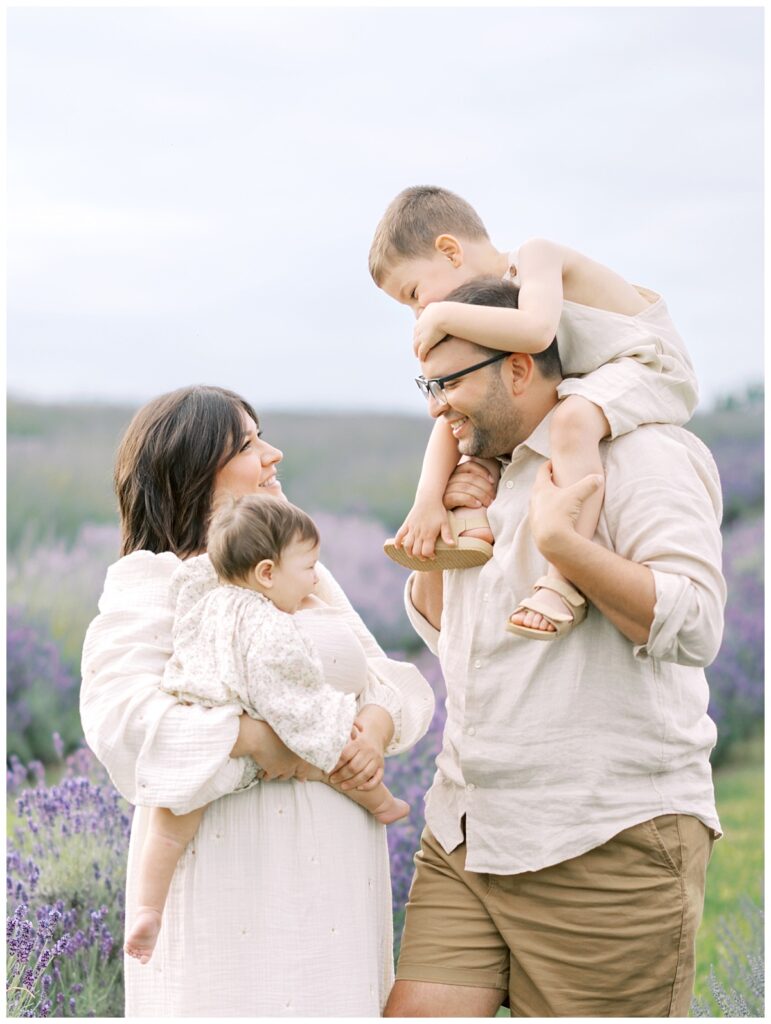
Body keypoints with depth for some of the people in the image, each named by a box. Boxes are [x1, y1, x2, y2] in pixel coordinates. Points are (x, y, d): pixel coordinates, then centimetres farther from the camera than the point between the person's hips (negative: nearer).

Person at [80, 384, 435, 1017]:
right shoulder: (151, 584, -5)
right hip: (233, 864, -6)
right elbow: (119, 713, -20)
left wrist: (378, 725, -5)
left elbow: (385, 675, 17)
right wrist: (253, 738, -26)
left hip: (332, 864, 7)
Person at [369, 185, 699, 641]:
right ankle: (472, 525, -3)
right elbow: (451, 412, 3)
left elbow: (536, 330, -41)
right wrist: (428, 498, -9)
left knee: (572, 419, -38)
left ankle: (565, 584, -40)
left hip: (648, 367, -10)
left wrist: (444, 314, -31)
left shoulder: (535, 255, -19)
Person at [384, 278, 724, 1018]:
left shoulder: (639, 455, -9)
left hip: (606, 845, -8)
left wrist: (560, 541, -26)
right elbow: (436, 625, 27)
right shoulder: (490, 472, 18)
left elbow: (692, 624, -20)